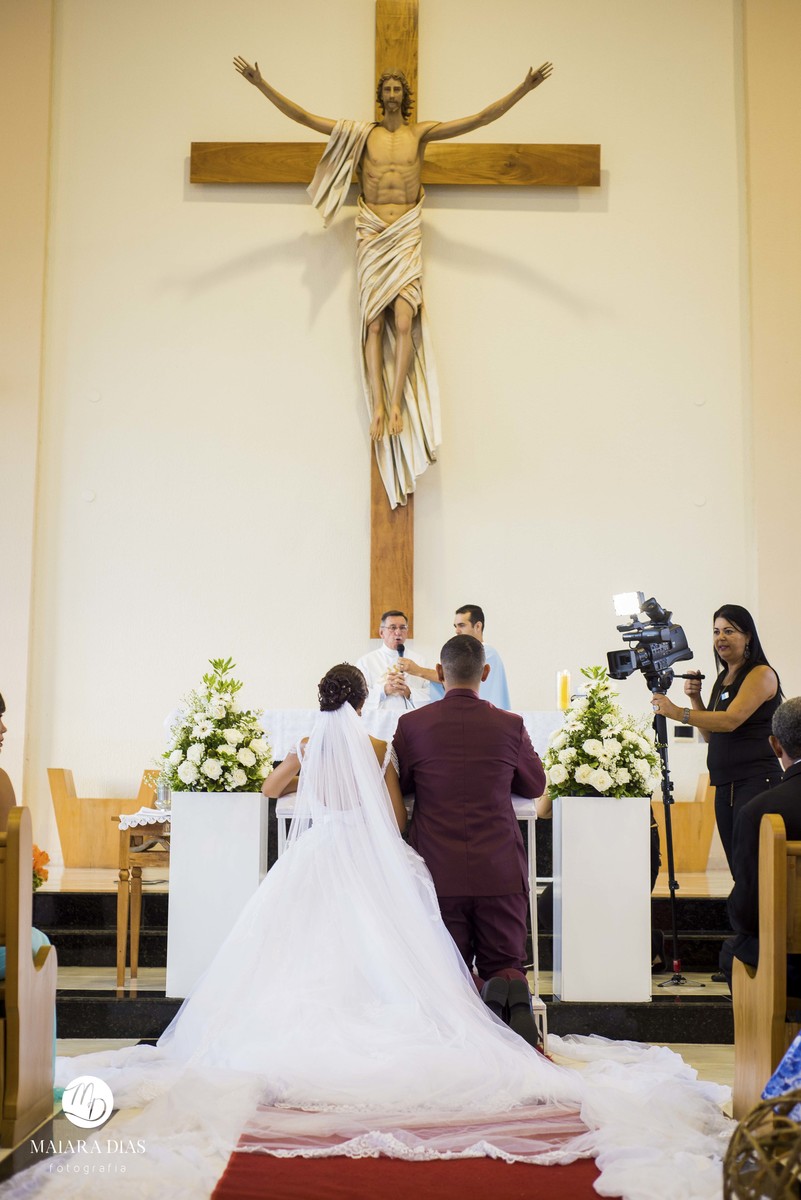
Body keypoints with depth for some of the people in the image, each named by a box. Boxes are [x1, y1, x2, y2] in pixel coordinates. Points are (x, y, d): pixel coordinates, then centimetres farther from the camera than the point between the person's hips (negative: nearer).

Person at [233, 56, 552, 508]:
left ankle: (397, 403, -9)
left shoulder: (421, 132, 7)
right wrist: (262, 84, -2)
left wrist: (524, 89, -6)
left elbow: (482, 118, 2)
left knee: (403, 320, -14)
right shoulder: (362, 133, 8)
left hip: (406, 235, -1)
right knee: (374, 322, -6)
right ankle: (378, 406, -7)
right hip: (372, 233, 1)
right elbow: (302, 116, 5)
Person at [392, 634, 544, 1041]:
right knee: (504, 964, 13)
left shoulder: (412, 725, -3)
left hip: (439, 872, 0)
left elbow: (398, 786, 11)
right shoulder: (510, 725, -1)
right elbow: (535, 785, 14)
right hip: (500, 872, 1)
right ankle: (512, 991, -23)